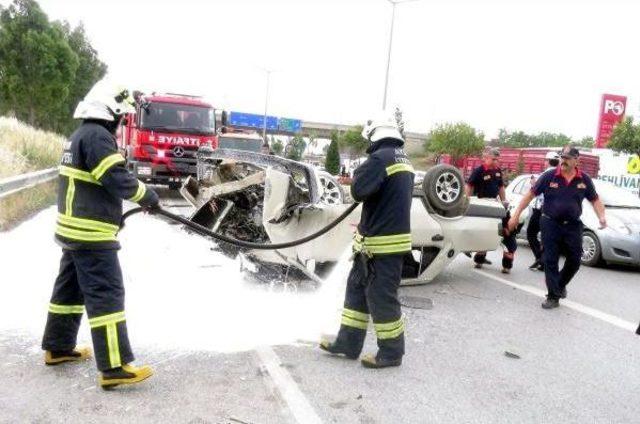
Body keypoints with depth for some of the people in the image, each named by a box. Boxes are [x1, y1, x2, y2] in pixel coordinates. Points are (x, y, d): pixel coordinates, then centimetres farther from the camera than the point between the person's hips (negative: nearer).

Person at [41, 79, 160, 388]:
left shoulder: (81, 135, 17)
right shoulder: (97, 135, -16)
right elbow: (116, 179, -23)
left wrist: (115, 212, 16)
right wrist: (147, 194, -8)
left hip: (75, 228, 11)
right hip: (91, 234, -11)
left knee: (70, 288, 20)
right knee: (106, 294, -9)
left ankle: (57, 348, 34)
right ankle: (114, 368, -7)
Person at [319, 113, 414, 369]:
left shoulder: (381, 157, -16)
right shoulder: (403, 159, 14)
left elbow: (359, 190, -24)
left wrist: (357, 174, -2)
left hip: (382, 242, -10)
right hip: (395, 233, 10)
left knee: (381, 297, 2)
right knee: (357, 288, 16)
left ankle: (391, 352, 15)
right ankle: (348, 343, 24)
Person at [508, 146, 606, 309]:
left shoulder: (584, 179, 0)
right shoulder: (549, 176, -6)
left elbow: (595, 200, 9)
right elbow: (530, 195, -3)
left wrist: (601, 216, -10)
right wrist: (516, 215, -7)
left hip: (573, 225, 2)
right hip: (551, 224, -2)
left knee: (574, 261, 9)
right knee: (550, 261, -2)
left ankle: (561, 284, 36)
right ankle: (553, 297, 6)